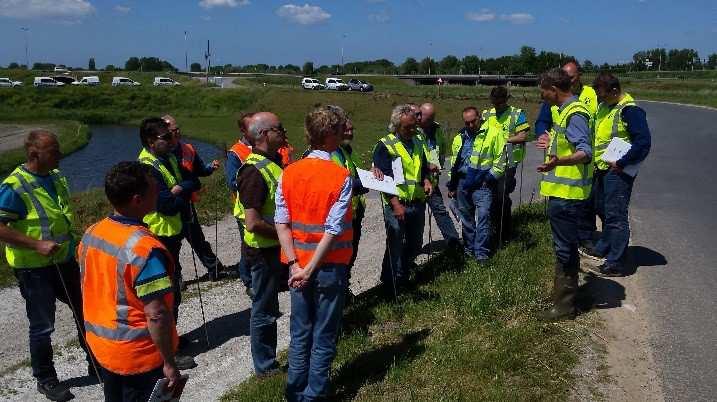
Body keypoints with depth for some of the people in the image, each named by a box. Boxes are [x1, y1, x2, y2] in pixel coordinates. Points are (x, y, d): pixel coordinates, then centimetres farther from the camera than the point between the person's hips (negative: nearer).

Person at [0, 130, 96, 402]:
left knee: (85, 311, 17)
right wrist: (37, 244, -26)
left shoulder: (57, 176, 4)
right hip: (34, 269, -7)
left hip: (65, 261, 7)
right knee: (42, 326, 5)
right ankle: (45, 379, 25)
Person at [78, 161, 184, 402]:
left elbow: (92, 292, 9)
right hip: (139, 356, -7)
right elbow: (156, 315, -27)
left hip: (100, 346, 7)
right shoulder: (145, 248, -27)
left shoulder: (91, 234, -3)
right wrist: (169, 364, -18)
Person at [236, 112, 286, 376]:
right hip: (263, 250, -9)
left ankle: (267, 360, 37)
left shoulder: (272, 163, 7)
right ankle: (265, 367, 22)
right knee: (264, 310, 6)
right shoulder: (254, 172, -23)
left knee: (269, 306, 21)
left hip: (275, 248, 9)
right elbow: (253, 223, -28)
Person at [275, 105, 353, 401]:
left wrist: (295, 265, -8)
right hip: (329, 265, -4)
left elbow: (281, 223, -7)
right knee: (324, 337, 11)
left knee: (300, 333, 18)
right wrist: (311, 269, -15)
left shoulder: (288, 173, -2)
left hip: (298, 266, 4)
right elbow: (333, 230, -19)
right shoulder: (341, 176, -14)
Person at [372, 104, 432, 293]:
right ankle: (391, 284, 15)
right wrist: (395, 204, -19)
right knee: (395, 246, 1)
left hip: (417, 204, 7)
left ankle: (404, 276, 36)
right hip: (397, 205, -7)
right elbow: (383, 178, -13)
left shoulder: (417, 143, 14)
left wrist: (426, 179, 4)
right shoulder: (385, 146, -8)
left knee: (415, 244, 17)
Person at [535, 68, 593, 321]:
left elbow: (586, 152, -27)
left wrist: (559, 162, -45)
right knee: (565, 247, 19)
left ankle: (565, 306, 7)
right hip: (563, 190, 11)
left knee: (565, 248, -2)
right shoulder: (566, 110, 14)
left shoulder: (574, 113, -17)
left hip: (566, 193, -11)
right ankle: (565, 295, 33)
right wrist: (552, 145, 37)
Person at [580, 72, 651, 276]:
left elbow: (643, 142, -23)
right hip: (601, 168, 9)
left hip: (617, 172, -9)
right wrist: (595, 160, 14)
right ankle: (603, 249, 38)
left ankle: (615, 264, 1)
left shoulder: (630, 110, -17)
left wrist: (621, 163, -21)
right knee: (602, 210, 21)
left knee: (615, 216, -5)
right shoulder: (604, 106, 11)